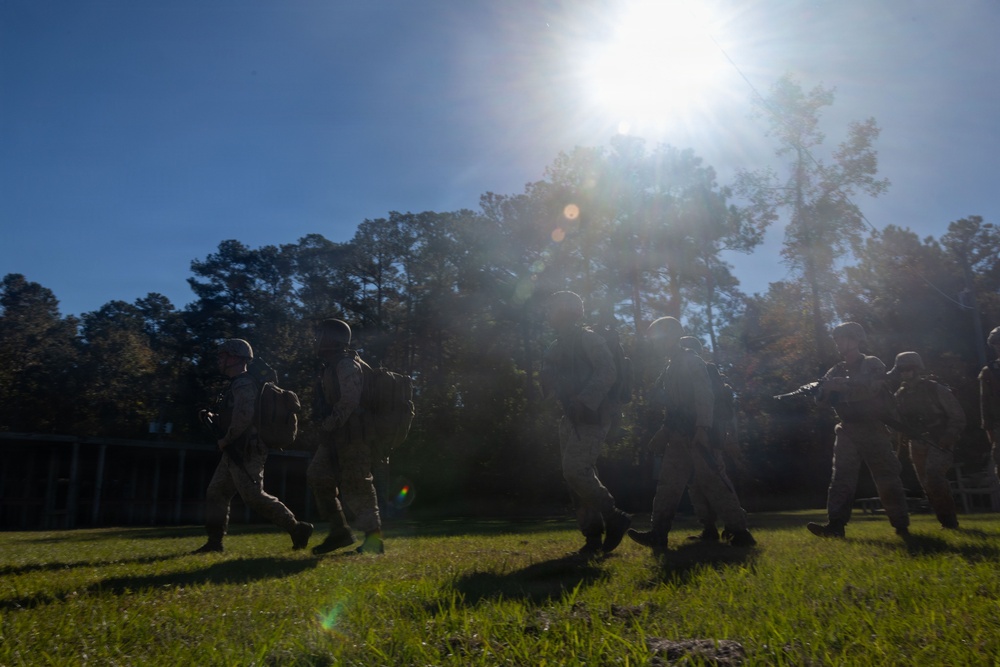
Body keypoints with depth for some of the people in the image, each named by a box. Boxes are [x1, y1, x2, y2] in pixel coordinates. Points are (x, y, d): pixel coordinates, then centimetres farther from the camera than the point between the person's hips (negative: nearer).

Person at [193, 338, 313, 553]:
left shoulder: (243, 384, -14)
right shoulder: (237, 384, 20)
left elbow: (244, 418, -25)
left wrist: (225, 439, -14)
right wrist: (212, 418, 11)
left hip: (245, 452, -11)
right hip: (236, 452, 11)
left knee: (254, 497, -12)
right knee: (216, 494, 11)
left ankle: (297, 529, -8)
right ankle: (215, 541, 16)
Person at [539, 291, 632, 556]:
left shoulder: (587, 338, -5)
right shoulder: (559, 346, 20)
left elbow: (608, 372, -17)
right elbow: (553, 383, 21)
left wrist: (584, 401, -26)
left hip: (592, 416, -9)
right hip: (571, 417, 9)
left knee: (575, 470, -18)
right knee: (576, 474, 5)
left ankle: (614, 519, -3)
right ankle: (593, 536, 11)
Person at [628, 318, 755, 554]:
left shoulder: (691, 362, -7)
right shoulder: (671, 369, 18)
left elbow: (704, 397, -16)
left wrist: (702, 427, -24)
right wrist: (665, 430, 22)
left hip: (697, 434, -9)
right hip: (679, 436, 9)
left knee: (710, 480, -6)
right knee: (668, 481, 2)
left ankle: (739, 532, 3)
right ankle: (658, 534, -1)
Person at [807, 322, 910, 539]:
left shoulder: (873, 365, 0)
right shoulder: (835, 372, 13)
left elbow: (872, 389, -18)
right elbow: (823, 399, 5)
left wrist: (843, 386, -26)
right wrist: (827, 389, -16)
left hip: (873, 430, -3)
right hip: (847, 432, 4)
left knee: (887, 479, 1)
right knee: (841, 478, -7)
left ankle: (902, 526, 13)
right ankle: (835, 525, -13)